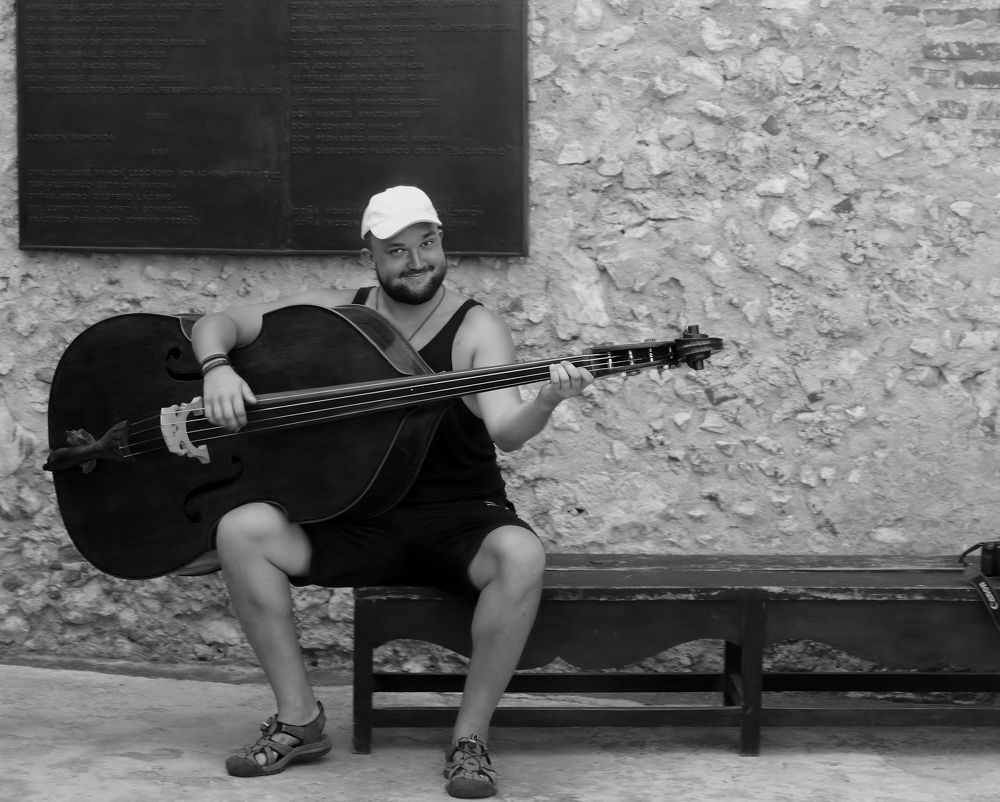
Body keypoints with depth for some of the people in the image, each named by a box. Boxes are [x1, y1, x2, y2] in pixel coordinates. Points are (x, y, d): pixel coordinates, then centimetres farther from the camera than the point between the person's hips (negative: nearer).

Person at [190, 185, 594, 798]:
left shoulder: (476, 328, -6)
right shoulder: (337, 313, 3)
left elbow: (505, 431, -22)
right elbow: (217, 323, 6)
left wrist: (545, 403, -44)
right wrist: (217, 368, -17)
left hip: (461, 518, -2)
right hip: (355, 517, 3)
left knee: (521, 556, -35)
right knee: (242, 531, -20)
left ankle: (471, 736, -17)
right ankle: (300, 719, -8)